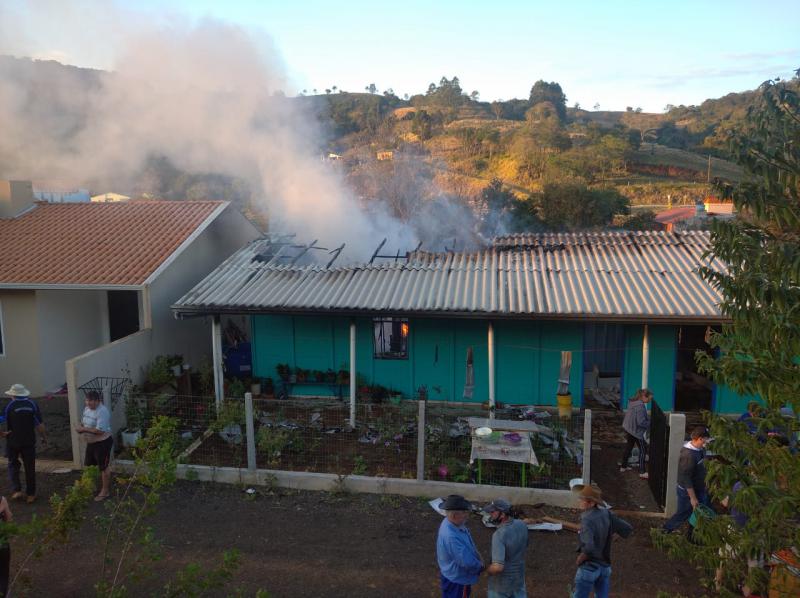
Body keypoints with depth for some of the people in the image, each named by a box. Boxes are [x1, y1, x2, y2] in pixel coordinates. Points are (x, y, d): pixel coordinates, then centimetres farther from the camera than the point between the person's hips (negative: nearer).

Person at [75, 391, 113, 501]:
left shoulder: (102, 411, -26)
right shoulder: (86, 409, 3)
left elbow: (100, 430, -30)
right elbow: (83, 423, 17)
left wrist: (84, 429, -24)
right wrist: (80, 427, -6)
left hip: (102, 443, -9)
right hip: (90, 443, 9)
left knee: (104, 467, 5)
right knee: (89, 465, 21)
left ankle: (105, 491, 18)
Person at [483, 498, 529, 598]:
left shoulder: (499, 535, -34)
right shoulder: (522, 525, -12)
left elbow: (498, 567, -38)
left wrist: (488, 570, -17)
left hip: (502, 581, -6)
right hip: (519, 576, 6)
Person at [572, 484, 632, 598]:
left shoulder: (587, 520, -26)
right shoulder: (607, 514, -6)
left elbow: (589, 548, -36)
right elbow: (628, 528, 3)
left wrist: (580, 559, -17)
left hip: (589, 567, -6)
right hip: (605, 566, 7)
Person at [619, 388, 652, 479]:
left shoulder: (632, 402, 2)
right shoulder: (640, 406, -26)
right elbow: (641, 422, -26)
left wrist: (648, 418, 10)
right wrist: (650, 424, -10)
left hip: (628, 428, 9)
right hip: (636, 431, -9)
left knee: (629, 446, 23)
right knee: (643, 450, 2)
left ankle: (623, 466, 34)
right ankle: (642, 472, 4)